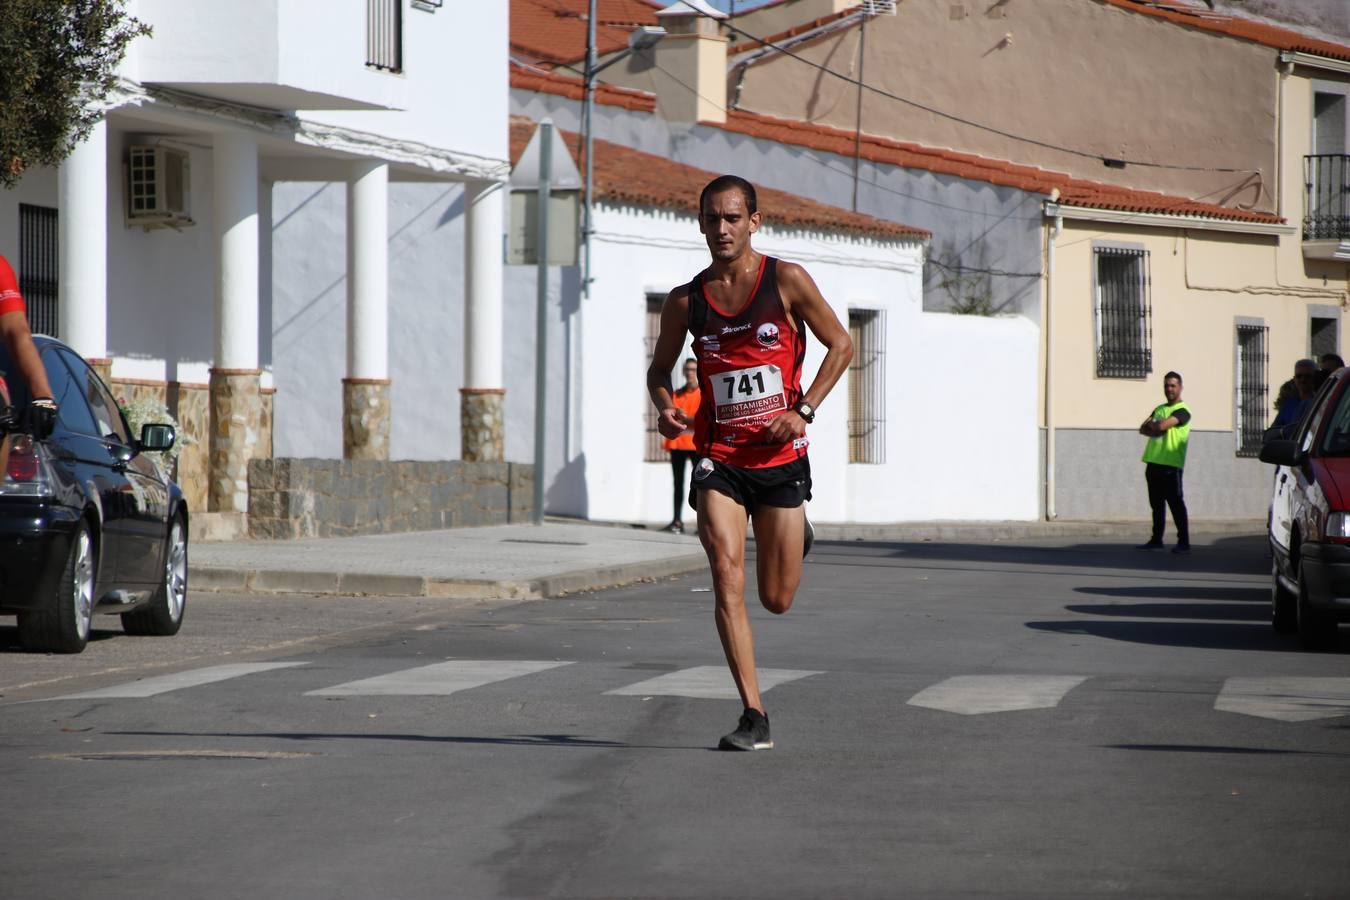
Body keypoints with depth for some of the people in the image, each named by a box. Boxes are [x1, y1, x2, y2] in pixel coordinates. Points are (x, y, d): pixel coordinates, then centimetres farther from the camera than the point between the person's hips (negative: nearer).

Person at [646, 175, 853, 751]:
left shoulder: (786, 281, -3)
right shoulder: (686, 301, 3)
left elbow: (840, 345, 3)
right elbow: (660, 369, 16)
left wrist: (803, 410, -9)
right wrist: (665, 408, -6)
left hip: (779, 457, -1)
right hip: (719, 459, 1)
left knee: (777, 599, 6)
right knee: (726, 577, -17)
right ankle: (754, 717, -14)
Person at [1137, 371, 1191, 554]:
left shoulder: (1182, 411, -6)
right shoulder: (1159, 409, 19)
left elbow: (1162, 425, -20)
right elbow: (1143, 429, 10)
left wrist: (1151, 425, 1)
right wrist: (1156, 428, -10)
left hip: (1171, 465, -8)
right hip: (1154, 462, 8)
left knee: (1176, 503, -7)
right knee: (1156, 504, 11)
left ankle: (1184, 542, -6)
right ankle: (1156, 540, 17)